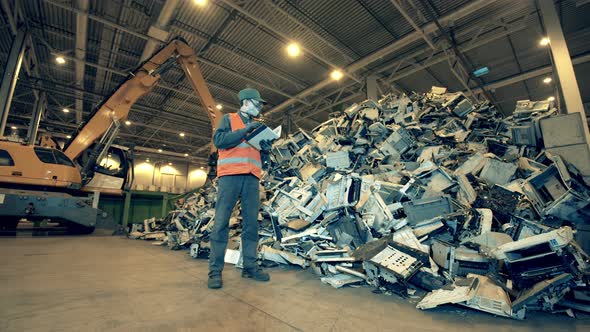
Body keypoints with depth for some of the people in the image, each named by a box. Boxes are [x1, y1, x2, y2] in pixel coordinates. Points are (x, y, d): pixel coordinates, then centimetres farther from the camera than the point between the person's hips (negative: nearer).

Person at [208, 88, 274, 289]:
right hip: (230, 175, -4)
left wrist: (266, 150, 0)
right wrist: (245, 130, -10)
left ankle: (250, 267, 9)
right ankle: (215, 270, 0)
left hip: (252, 178, 5)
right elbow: (219, 140, -7)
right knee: (221, 222, -6)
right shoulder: (229, 119, 13)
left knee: (251, 223, 1)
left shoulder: (258, 127, 26)